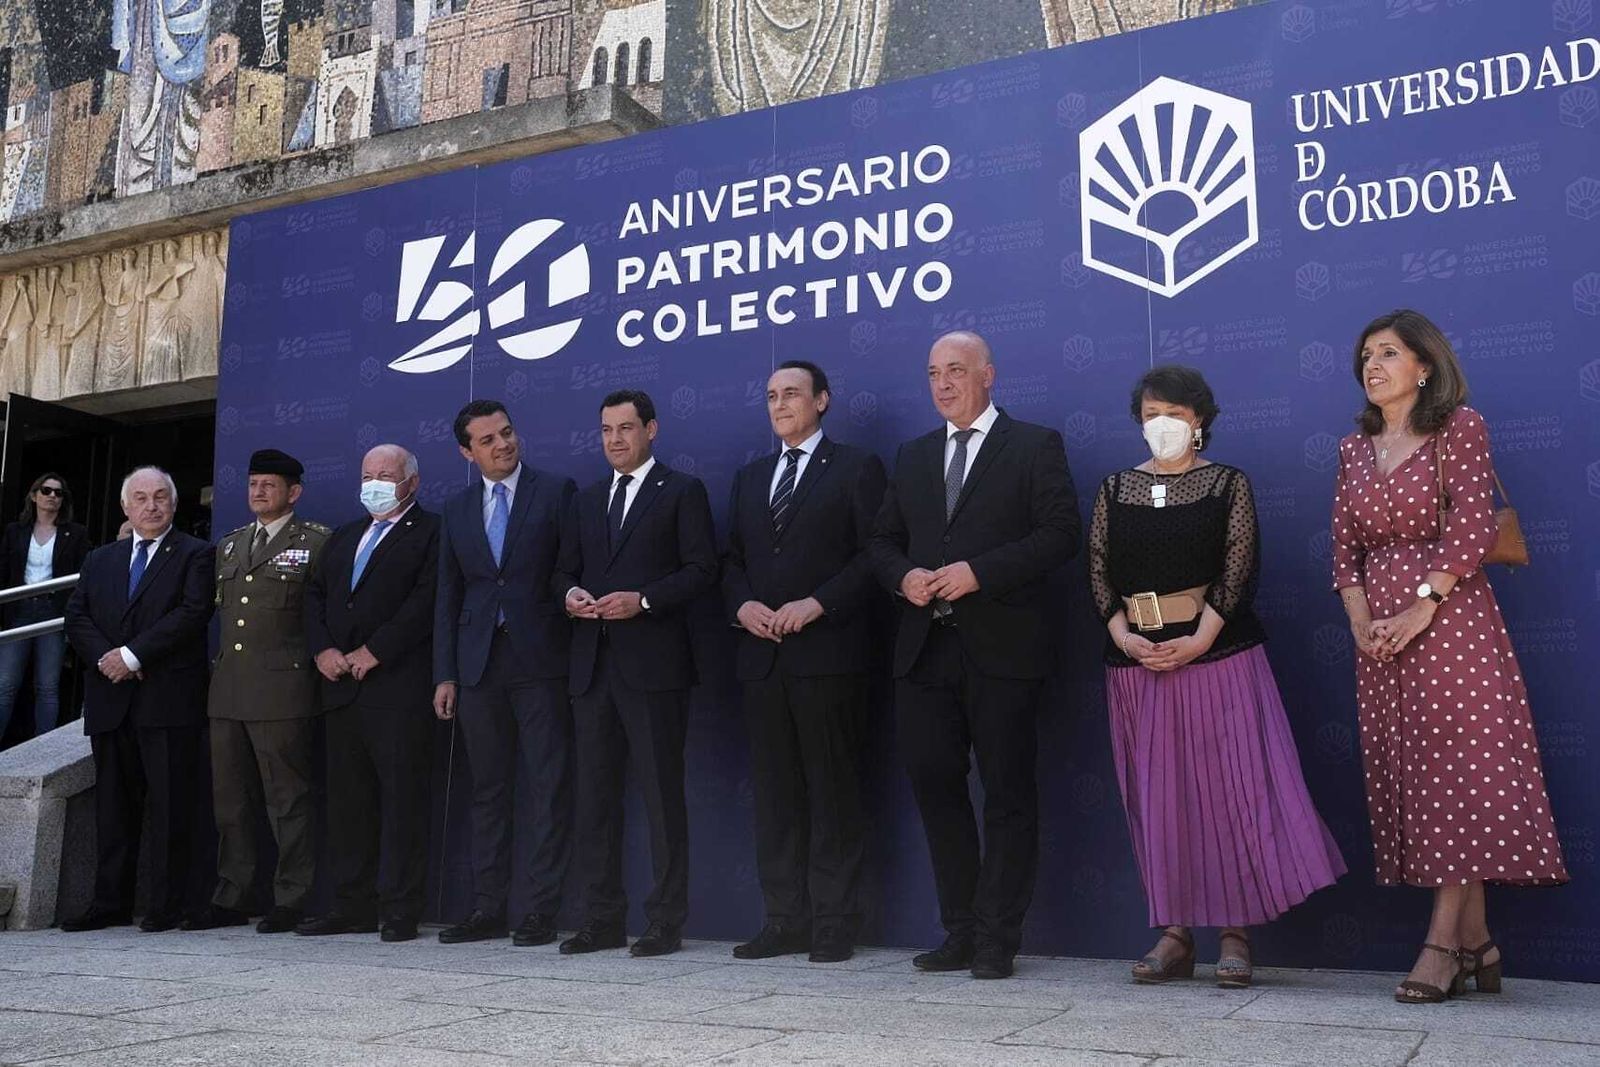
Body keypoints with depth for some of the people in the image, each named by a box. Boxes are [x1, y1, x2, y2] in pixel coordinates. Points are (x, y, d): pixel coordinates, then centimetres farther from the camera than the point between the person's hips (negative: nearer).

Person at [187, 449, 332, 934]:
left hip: (282, 689, -7)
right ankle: (231, 899, 20)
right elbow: (219, 608, 24)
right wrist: (218, 664, 15)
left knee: (288, 799, -2)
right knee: (230, 799, 11)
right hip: (227, 689, 7)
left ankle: (290, 902, 5)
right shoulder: (228, 545, 20)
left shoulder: (317, 542, 0)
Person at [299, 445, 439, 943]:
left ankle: (400, 909, -1)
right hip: (341, 687, 7)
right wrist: (322, 650, 1)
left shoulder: (430, 531, 1)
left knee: (402, 798, -6)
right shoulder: (344, 537, 24)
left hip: (399, 685, -7)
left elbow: (427, 599, -11)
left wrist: (374, 652, -13)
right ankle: (352, 906, 16)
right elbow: (315, 594, 18)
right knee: (347, 799, 9)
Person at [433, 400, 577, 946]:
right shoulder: (457, 509, 14)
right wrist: (445, 674, 8)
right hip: (479, 664, 4)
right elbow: (448, 597, 14)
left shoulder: (556, 491, 2)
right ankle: (488, 907, 16)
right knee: (488, 790, 9)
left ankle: (541, 909, 3)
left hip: (540, 659, -4)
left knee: (549, 789, -2)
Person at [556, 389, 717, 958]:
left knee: (662, 794, -3)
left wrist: (642, 599, -16)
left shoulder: (682, 491, 4)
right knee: (595, 795, 7)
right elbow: (565, 570, 21)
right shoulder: (586, 501, 21)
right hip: (593, 663, 6)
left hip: (653, 664, -6)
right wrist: (570, 594, -2)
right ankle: (602, 919, 15)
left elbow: (702, 569, -5)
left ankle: (666, 921, 4)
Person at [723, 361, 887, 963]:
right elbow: (731, 559, 19)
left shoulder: (856, 468, 3)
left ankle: (835, 925, 5)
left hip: (828, 652, -5)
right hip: (762, 656, 6)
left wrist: (816, 604, -16)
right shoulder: (750, 478, 21)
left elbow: (874, 554, -6)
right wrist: (742, 604, -2)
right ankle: (785, 921, 14)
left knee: (833, 790, -2)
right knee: (774, 794, 7)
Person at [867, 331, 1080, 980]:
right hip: (925, 650, 5)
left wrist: (979, 571, -17)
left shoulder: (1035, 446, 2)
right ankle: (960, 932, 18)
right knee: (935, 786, 6)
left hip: (1002, 649, -5)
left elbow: (1060, 534, -8)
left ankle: (997, 941, 11)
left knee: (1007, 794, 1)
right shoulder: (914, 456, 19)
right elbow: (883, 541, 18)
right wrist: (904, 576, -4)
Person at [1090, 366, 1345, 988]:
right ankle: (1174, 934, 11)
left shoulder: (1228, 484, 5)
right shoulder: (1115, 491, 11)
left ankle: (1235, 935, 4)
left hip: (1216, 651, -2)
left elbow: (1240, 567, -4)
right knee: (1156, 797, 4)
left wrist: (1197, 641, -15)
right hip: (1137, 663, 3)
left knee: (1230, 786, -4)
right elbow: (1098, 572, 6)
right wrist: (1124, 636, -10)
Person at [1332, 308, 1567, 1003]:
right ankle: (1475, 945, 10)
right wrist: (1359, 615, -5)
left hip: (1448, 616, -5)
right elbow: (1343, 541, 10)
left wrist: (1421, 608, -17)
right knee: (1406, 774, 3)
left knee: (1458, 766, -8)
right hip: (1379, 631, 6)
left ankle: (1441, 944, -6)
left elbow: (1472, 527, -11)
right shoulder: (1355, 447, 15)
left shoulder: (1459, 428, 0)